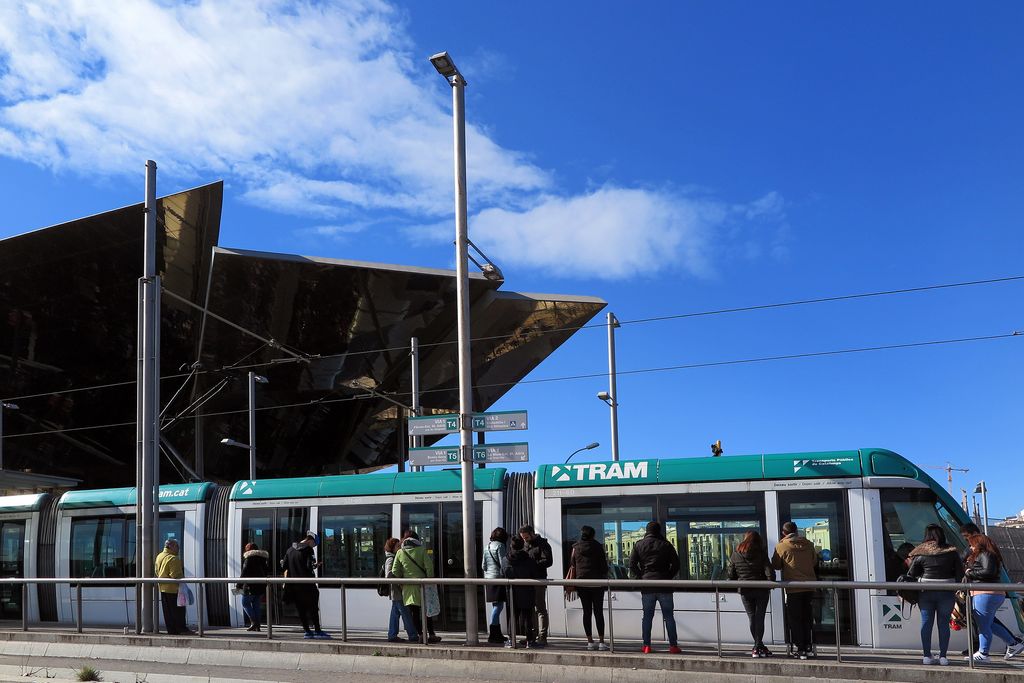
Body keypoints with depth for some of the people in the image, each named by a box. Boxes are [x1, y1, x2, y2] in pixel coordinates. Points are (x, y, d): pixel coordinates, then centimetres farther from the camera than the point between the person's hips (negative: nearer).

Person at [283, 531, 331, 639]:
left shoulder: (290, 550, 11)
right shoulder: (308, 550, -10)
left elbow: (285, 566, 12)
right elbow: (310, 566, -19)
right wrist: (317, 565, 0)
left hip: (293, 585, 6)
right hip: (306, 584, -6)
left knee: (301, 609, 11)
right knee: (313, 608, 0)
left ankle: (307, 631, 13)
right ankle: (317, 631, -1)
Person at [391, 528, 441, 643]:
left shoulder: (400, 553, 2)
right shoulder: (421, 550, -4)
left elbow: (395, 571, 2)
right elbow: (429, 567, -10)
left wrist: (401, 583, 14)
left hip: (408, 587, 2)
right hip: (421, 584, -1)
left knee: (415, 612, 8)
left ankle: (421, 635, 6)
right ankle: (431, 634, 8)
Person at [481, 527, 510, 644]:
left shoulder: (487, 547, 15)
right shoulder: (500, 546, -8)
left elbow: (483, 565, 18)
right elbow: (504, 563, -14)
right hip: (498, 577, -8)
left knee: (495, 606, 13)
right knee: (498, 606, -8)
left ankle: (497, 634, 18)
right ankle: (493, 635, -13)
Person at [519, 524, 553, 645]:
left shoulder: (542, 544, -5)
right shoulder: (525, 545, 18)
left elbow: (548, 561, -16)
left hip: (539, 580, -7)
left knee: (540, 608, -6)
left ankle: (542, 637, -5)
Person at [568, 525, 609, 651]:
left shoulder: (576, 547, 5)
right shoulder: (598, 547, -1)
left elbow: (572, 566, 9)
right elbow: (604, 566, -1)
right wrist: (605, 579, 12)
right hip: (597, 582, -2)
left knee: (586, 612, 6)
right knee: (598, 612, 1)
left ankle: (590, 641, 5)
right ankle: (601, 641, -2)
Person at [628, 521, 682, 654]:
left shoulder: (639, 545, 5)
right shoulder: (666, 545, 3)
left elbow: (632, 565, 0)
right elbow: (676, 564, 1)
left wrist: (640, 578, 6)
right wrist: (668, 578, 8)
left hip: (646, 586, 1)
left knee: (647, 616, 8)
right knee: (669, 616, 5)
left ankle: (646, 645, 6)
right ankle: (673, 645, 4)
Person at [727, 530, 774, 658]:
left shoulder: (735, 555, -3)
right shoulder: (761, 554, -8)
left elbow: (731, 575, 1)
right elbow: (769, 573, -15)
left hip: (745, 591, 1)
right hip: (761, 590, -1)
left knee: (752, 618, 10)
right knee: (759, 617, 3)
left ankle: (759, 647, 13)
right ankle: (758, 647, -1)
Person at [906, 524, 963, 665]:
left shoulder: (920, 553, 0)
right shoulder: (951, 552, 2)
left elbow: (911, 574, 2)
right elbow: (960, 573, 2)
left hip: (925, 591, 0)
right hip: (947, 592, 0)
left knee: (926, 622, 5)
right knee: (944, 623, 5)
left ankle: (926, 655, 7)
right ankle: (943, 656, 5)